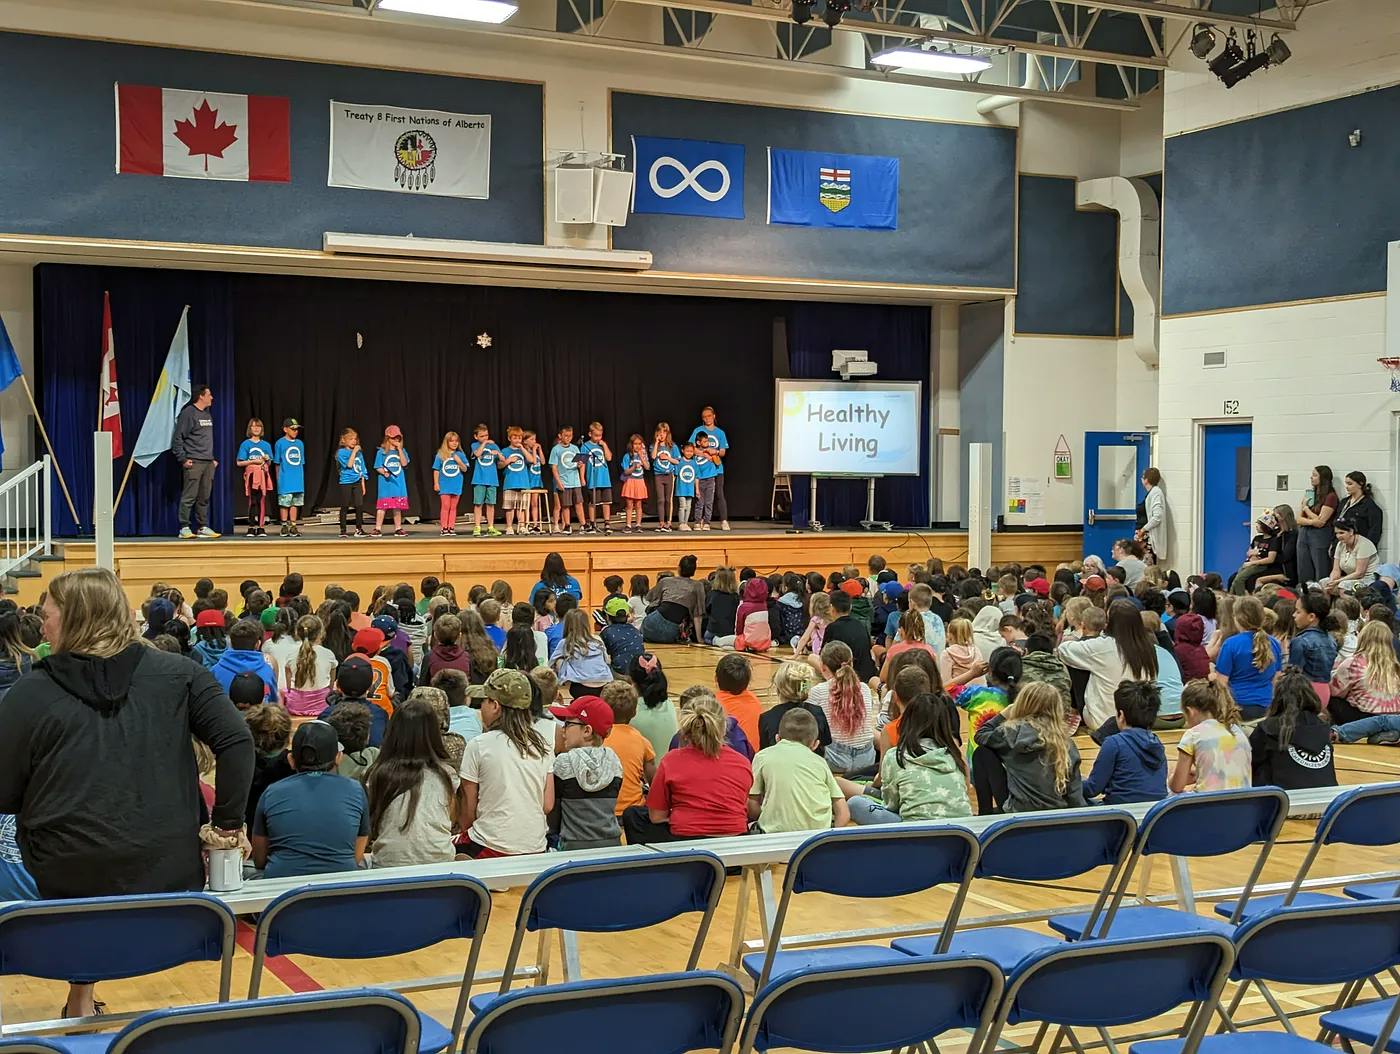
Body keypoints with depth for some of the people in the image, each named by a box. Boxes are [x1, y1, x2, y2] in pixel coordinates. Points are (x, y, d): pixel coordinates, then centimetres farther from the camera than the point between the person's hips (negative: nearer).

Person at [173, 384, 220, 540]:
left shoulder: (208, 414, 18)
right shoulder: (188, 413, -7)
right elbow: (178, 438, -10)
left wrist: (213, 458, 19)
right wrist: (183, 459, -14)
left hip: (208, 462, 8)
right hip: (193, 462, -8)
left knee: (205, 497, 9)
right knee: (189, 496, -8)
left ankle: (202, 527, 14)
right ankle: (184, 528, -6)